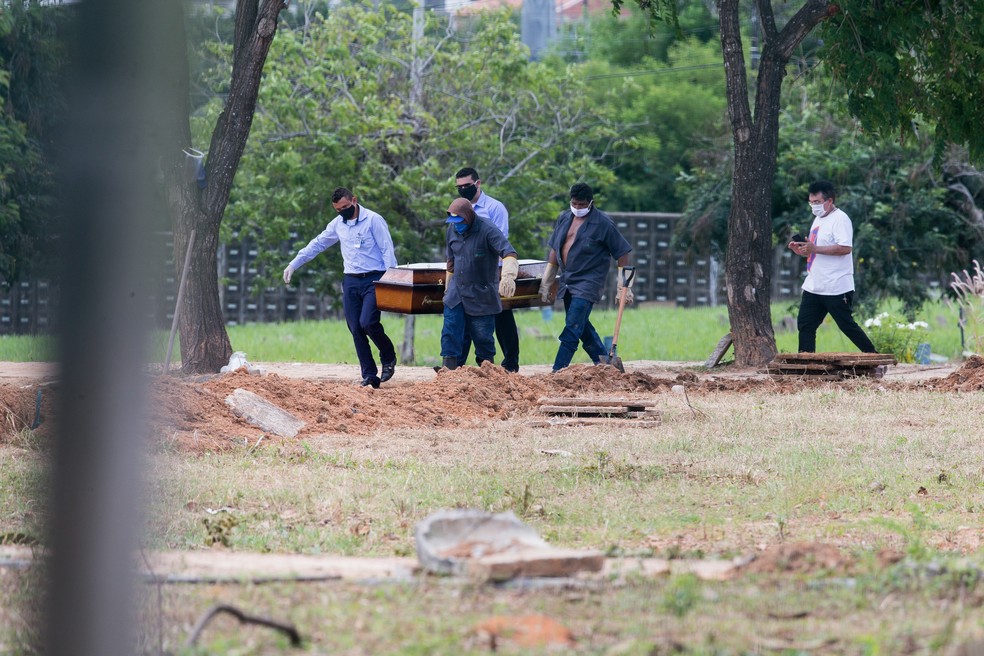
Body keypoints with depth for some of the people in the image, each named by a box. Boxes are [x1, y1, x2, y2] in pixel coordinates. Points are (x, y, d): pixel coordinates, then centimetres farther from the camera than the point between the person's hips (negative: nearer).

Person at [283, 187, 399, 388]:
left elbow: (387, 250, -9)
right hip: (350, 281, 6)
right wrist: (293, 264, 17)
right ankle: (369, 376, 3)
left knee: (368, 323, -20)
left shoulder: (373, 220, -6)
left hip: (373, 280, -6)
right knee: (356, 330, 0)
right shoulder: (337, 224, 11)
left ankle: (388, 358, 5)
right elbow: (317, 244, 21)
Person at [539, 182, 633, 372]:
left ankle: (557, 374, -14)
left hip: (588, 283, -7)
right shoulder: (564, 218, 7)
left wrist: (623, 286, -8)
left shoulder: (603, 223, -11)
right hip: (568, 281, 7)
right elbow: (555, 250, 15)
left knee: (572, 330, -12)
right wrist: (546, 282, 14)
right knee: (582, 327, 15)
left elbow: (622, 253, -7)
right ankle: (603, 361, 28)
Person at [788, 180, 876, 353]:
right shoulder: (818, 219, 18)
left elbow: (845, 248, -25)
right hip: (814, 287, 9)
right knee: (805, 325, 3)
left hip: (836, 287, -9)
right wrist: (801, 250, 7)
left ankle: (872, 355, 12)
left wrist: (815, 248, -25)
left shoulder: (839, 219, -12)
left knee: (847, 325, -2)